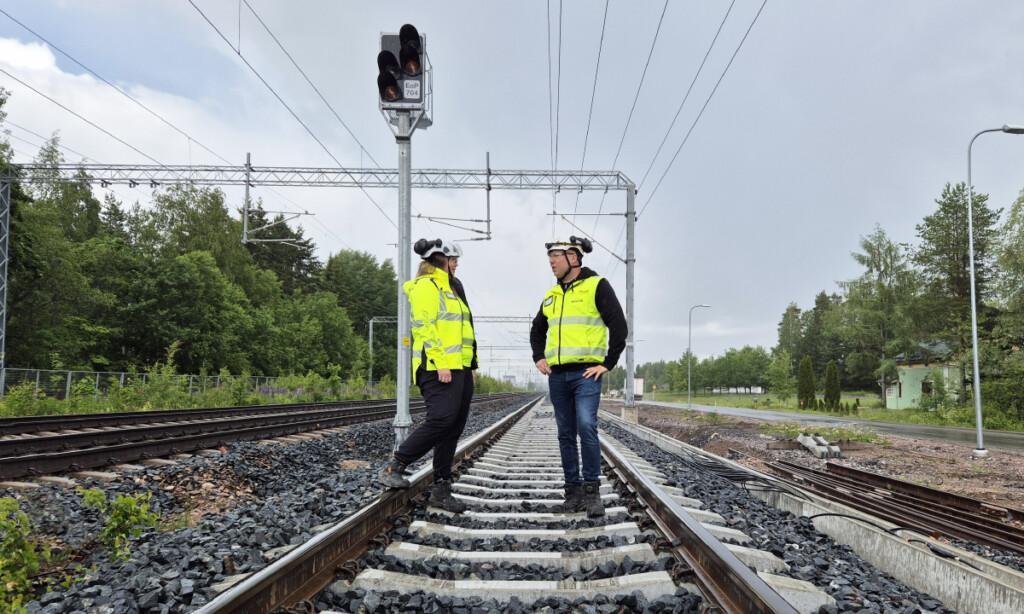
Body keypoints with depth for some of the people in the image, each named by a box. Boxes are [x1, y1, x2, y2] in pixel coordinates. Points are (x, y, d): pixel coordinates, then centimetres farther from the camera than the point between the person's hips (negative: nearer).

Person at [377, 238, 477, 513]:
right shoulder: (425, 286, -4)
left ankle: (441, 489, 9)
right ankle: (393, 468, -10)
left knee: (453, 430, 6)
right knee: (441, 421, -20)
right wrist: (440, 363, -22)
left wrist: (469, 366, 22)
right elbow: (425, 327, -15)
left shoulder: (451, 288, 26)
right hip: (439, 369, -10)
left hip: (459, 368, 10)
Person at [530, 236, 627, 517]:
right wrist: (538, 358, 14)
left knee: (586, 428, -18)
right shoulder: (552, 294, 15)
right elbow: (537, 330, 29)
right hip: (557, 375, 6)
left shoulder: (596, 286, -3)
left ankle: (592, 490, -8)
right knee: (566, 434, 7)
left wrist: (607, 364, -9)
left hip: (586, 373, -6)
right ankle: (573, 489, 15)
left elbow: (619, 326, -7)